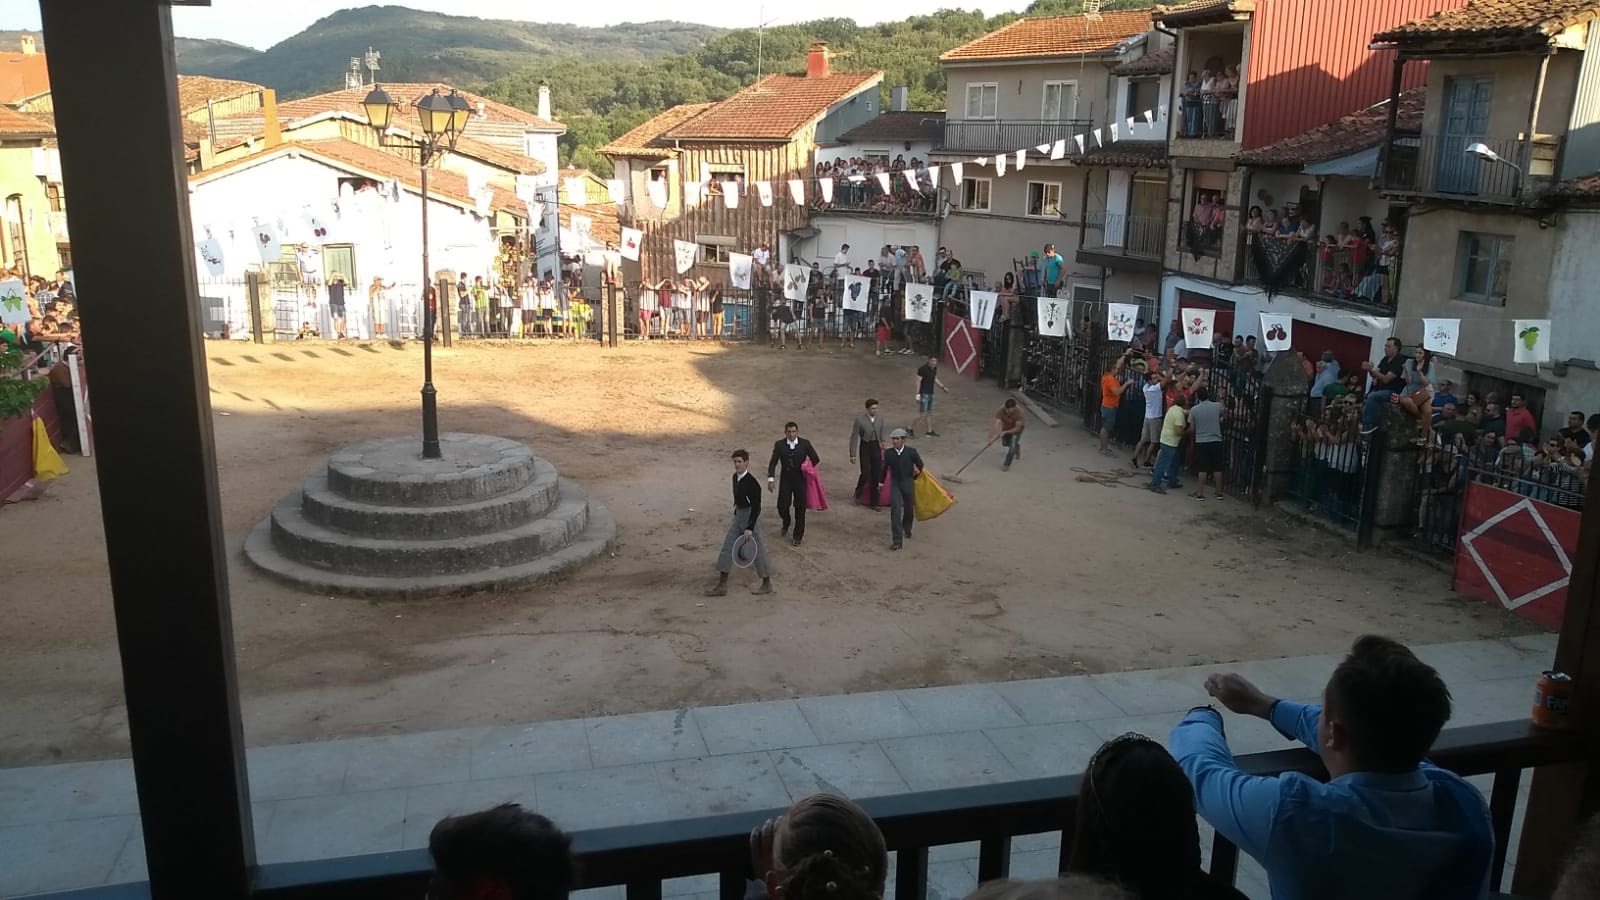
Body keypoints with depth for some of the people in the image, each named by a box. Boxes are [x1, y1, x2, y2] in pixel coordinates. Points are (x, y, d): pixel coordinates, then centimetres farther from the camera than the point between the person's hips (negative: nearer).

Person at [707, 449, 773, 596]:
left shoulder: (752, 483, -21)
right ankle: (722, 585, 10)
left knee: (756, 550, 3)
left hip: (750, 517, -9)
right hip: (738, 516, 9)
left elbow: (756, 508, -22)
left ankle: (767, 584, 19)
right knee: (727, 548, 6)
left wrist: (749, 528, -25)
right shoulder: (735, 477, 4)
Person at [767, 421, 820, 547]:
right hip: (785, 480, 1)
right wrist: (770, 480, -6)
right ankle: (786, 525, 32)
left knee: (800, 508, 3)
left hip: (801, 480, -1)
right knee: (782, 506, -3)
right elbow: (773, 462, 0)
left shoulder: (805, 444, -5)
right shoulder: (779, 445, -3)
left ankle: (798, 536, 18)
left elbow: (815, 459, 1)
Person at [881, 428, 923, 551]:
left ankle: (907, 530, 48)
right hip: (895, 484, -1)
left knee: (909, 509, 17)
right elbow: (885, 468, 10)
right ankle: (897, 540, -18)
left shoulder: (911, 452, -12)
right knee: (895, 510, -15)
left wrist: (915, 477, 17)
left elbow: (920, 465, 6)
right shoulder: (888, 453, -7)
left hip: (908, 484, 1)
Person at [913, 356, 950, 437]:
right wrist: (918, 394, -21)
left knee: (929, 413, 15)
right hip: (924, 394, -8)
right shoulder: (923, 369, -19)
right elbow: (918, 381, -18)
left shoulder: (934, 368, 5)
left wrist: (943, 387, 16)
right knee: (922, 414, -8)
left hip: (930, 394, 8)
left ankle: (930, 431, 24)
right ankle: (910, 429, 4)